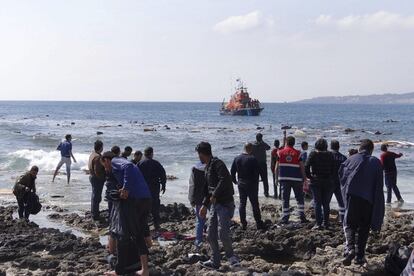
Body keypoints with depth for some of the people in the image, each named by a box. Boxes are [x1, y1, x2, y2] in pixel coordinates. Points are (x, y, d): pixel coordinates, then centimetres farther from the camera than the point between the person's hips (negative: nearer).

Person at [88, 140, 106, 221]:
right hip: (97, 178, -10)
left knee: (94, 196, 21)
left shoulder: (92, 154, 9)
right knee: (96, 197, -3)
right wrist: (103, 177, -13)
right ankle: (95, 216, 3)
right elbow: (97, 171, -26)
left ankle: (93, 212, 34)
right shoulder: (98, 157, -23)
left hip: (92, 176, 10)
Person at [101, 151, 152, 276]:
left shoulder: (115, 161, 3)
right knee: (139, 234, 17)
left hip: (132, 199, -9)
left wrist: (126, 189, -20)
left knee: (122, 234, 3)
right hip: (146, 199, 9)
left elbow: (128, 166, -20)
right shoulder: (122, 162, 30)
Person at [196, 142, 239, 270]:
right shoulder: (208, 167, 19)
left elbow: (224, 180, -25)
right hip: (215, 204, 10)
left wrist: (214, 195, -18)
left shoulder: (217, 163, -10)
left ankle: (230, 256, 8)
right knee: (211, 235, 8)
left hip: (225, 203, -10)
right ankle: (215, 261, 16)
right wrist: (204, 205, 22)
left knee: (223, 233, -13)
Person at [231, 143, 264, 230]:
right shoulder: (253, 159, -14)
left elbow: (232, 171, 7)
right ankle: (258, 223, 5)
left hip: (241, 184, 5)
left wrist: (235, 181, 18)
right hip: (251, 184, -5)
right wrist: (256, 184, -3)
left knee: (242, 203, 10)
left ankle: (243, 224, 9)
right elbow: (256, 173, -14)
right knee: (254, 204, 2)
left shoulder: (237, 158, 3)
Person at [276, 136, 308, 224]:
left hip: (284, 179, 1)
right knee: (300, 198, 10)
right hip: (296, 179, -1)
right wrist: (304, 177, 8)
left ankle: (285, 218, 2)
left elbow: (276, 168, 0)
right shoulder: (297, 153, -1)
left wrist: (277, 177, 12)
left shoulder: (280, 153, 1)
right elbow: (302, 167, -2)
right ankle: (302, 217, 5)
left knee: (285, 199, 4)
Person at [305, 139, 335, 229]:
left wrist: (310, 177, 1)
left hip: (316, 182, -2)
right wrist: (330, 177, 9)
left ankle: (318, 223, -3)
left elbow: (306, 167, -11)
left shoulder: (313, 154, -5)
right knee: (326, 204, 10)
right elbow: (333, 169, -2)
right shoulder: (330, 155, 1)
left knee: (317, 203, 2)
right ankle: (326, 223, 10)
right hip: (328, 182, 2)